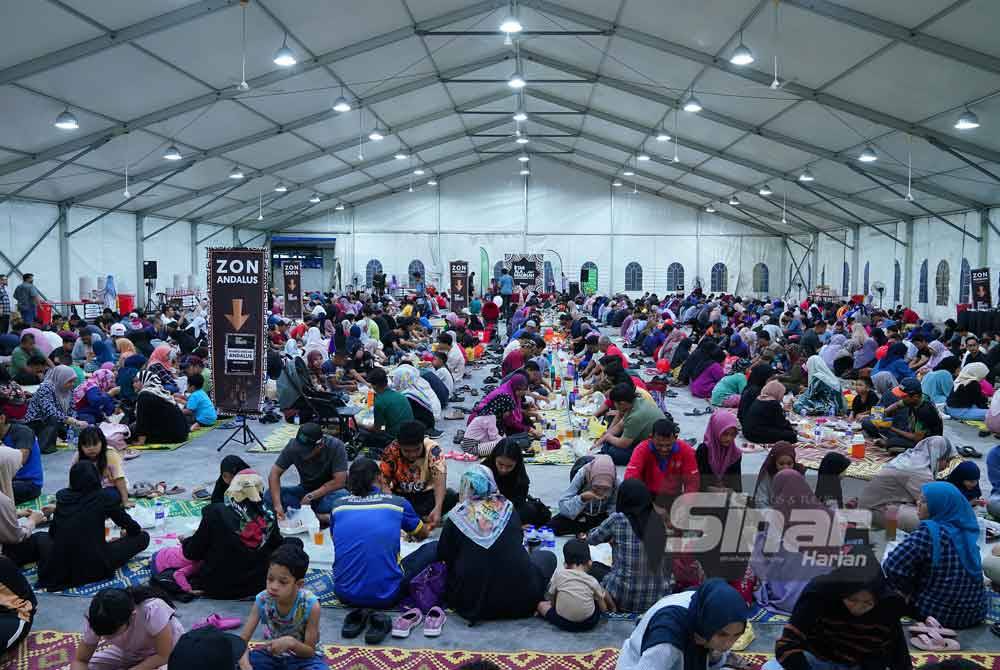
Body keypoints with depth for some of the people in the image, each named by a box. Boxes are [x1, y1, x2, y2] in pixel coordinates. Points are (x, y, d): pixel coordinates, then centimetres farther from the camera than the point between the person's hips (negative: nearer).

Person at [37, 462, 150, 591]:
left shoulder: (62, 496, 6)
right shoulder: (102, 497, -3)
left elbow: (52, 533, 13)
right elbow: (134, 529, 4)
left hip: (58, 568, 3)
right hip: (94, 568, -3)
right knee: (143, 537, 9)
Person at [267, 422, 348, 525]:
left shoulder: (336, 446, -23)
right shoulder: (293, 445, -17)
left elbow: (339, 481, -24)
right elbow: (274, 474, -16)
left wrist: (311, 496, -27)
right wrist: (277, 504, -30)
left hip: (329, 491, -3)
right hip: (305, 489, 3)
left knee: (342, 496, -37)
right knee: (270, 495, -23)